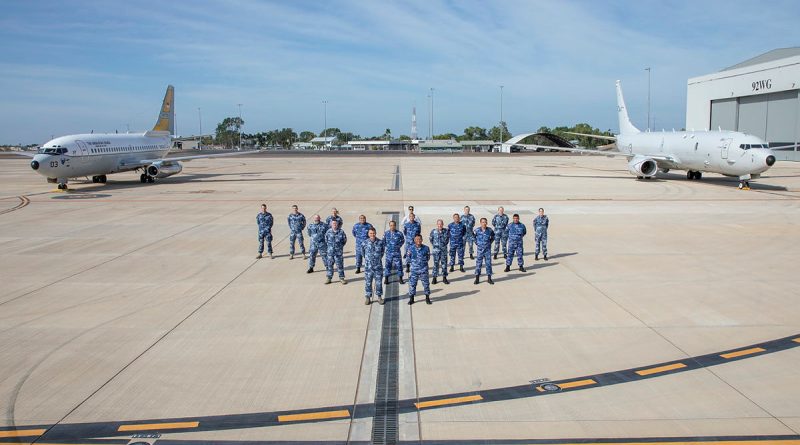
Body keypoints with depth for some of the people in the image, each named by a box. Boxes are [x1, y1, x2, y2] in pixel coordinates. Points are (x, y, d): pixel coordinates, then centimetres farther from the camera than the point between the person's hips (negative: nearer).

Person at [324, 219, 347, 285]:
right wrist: (329, 246, 10)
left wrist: (340, 246, 4)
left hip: (339, 252, -1)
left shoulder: (341, 232, -4)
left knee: (340, 265, 3)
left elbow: (345, 240, 7)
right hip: (330, 252, 2)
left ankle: (341, 278, 14)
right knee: (329, 265, 7)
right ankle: (329, 278, 17)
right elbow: (326, 240, 14)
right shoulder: (328, 232, 0)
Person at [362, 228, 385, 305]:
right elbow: (362, 252, 10)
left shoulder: (380, 242, -6)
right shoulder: (365, 243, -8)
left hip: (378, 266, 0)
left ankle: (379, 297, 20)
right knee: (368, 282, 5)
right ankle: (368, 298, 17)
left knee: (379, 282, 7)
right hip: (368, 266, 0)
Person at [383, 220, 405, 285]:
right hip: (389, 252, 0)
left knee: (399, 264, 4)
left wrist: (399, 245, 1)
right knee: (388, 265, 3)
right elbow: (383, 241, 12)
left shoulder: (399, 233, -5)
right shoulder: (386, 233, -2)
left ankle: (400, 278, 19)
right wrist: (387, 246, 2)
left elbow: (403, 240, 11)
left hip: (397, 252, 0)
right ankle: (386, 278, 14)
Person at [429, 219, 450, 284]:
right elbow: (430, 239, 8)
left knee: (444, 263, 6)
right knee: (436, 264, 1)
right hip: (436, 250, -2)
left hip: (444, 250, 2)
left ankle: (444, 278, 15)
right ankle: (434, 278, 9)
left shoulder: (446, 231, -2)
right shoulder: (433, 231, -5)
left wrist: (445, 244, 9)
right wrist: (434, 245, 7)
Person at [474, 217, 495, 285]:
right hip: (480, 249, -1)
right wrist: (476, 243, 3)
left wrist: (490, 242, 7)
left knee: (488, 263, 4)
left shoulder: (489, 230, -4)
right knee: (478, 263, 2)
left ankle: (489, 278, 13)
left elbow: (493, 236, 16)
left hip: (488, 249, 1)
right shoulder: (477, 230, -9)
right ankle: (477, 278, 10)